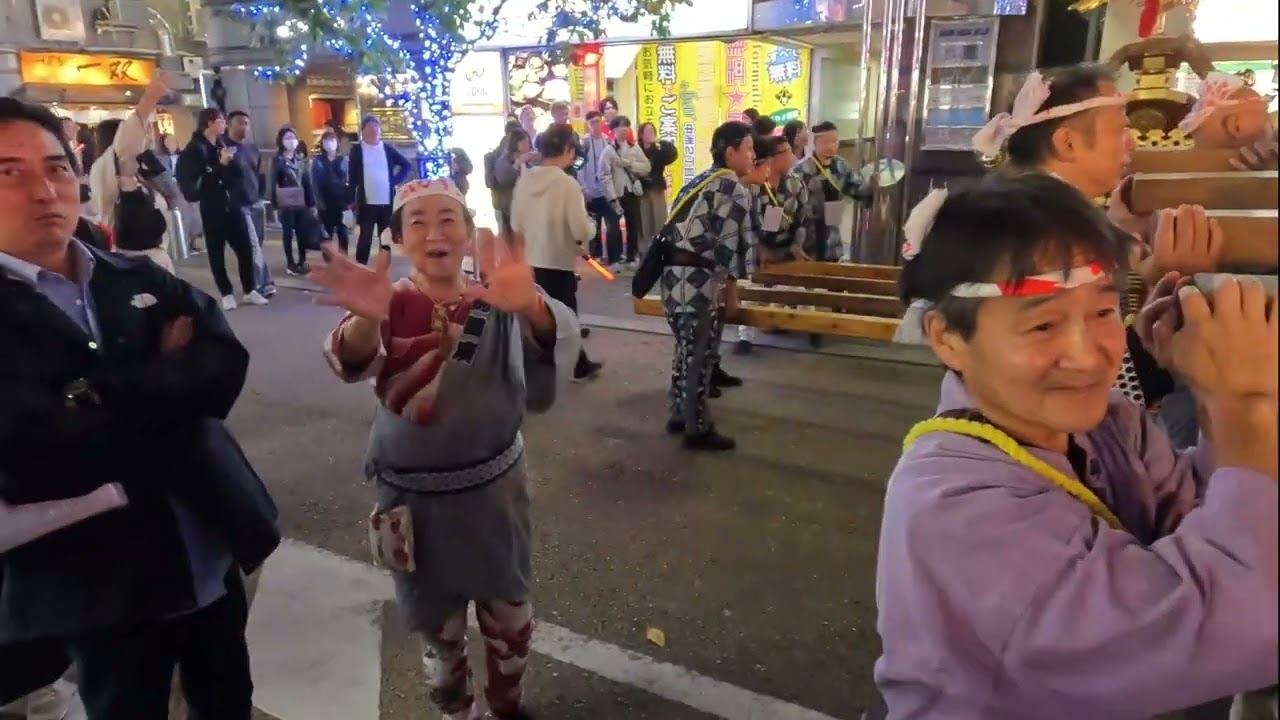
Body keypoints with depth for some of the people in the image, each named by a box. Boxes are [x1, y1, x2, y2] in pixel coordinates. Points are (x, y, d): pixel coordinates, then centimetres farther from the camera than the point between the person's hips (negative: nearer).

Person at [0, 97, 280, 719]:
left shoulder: (140, 279, 3)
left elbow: (225, 367, -10)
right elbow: (56, 451, -25)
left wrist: (110, 392, -22)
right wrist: (172, 381, -13)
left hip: (211, 557, 5)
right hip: (101, 586, -4)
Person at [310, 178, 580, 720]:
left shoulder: (497, 302, -9)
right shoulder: (389, 306, -10)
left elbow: (559, 343, -29)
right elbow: (351, 362, -31)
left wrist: (530, 307, -54)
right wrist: (366, 319, -56)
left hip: (495, 485, 1)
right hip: (414, 495, -1)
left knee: (509, 614, 18)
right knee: (438, 625, 16)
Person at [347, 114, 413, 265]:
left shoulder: (388, 148, 7)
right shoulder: (356, 150, 1)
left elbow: (407, 166, 15)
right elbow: (351, 177, 0)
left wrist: (396, 181, 3)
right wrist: (351, 200, -4)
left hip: (387, 202, 2)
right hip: (366, 203, -2)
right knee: (365, 238, 2)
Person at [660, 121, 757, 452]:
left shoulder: (700, 182, 20)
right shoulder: (736, 189, -7)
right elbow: (736, 243, -10)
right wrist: (731, 283, 4)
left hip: (672, 275, 9)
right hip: (697, 281, -9)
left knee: (687, 349, 19)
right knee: (699, 355, 1)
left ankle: (680, 415, 29)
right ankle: (697, 429, 11)